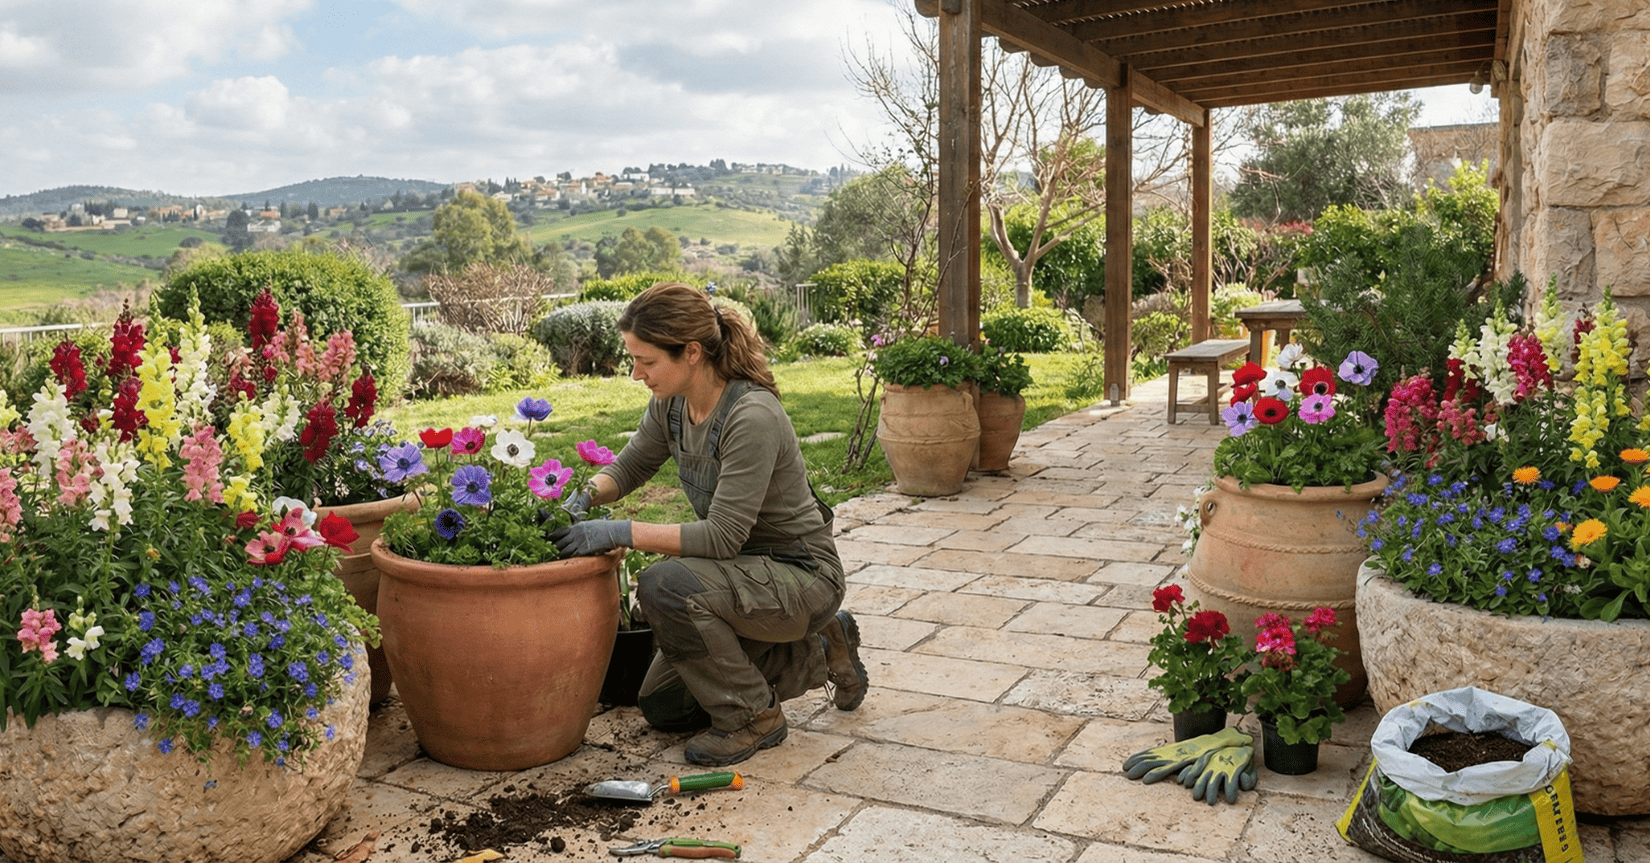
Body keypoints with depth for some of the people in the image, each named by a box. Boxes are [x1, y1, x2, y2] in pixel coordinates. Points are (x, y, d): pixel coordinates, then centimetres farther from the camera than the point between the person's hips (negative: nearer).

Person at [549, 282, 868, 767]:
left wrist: (619, 533, -30)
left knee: (665, 585, -31)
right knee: (662, 707, 10)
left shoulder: (752, 417, -29)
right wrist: (584, 498, -8)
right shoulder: (672, 403, -5)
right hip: (747, 572, 9)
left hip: (802, 578, -9)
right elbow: (629, 467, 12)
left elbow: (723, 537, -31)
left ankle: (753, 716, -9)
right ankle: (815, 654, 21)